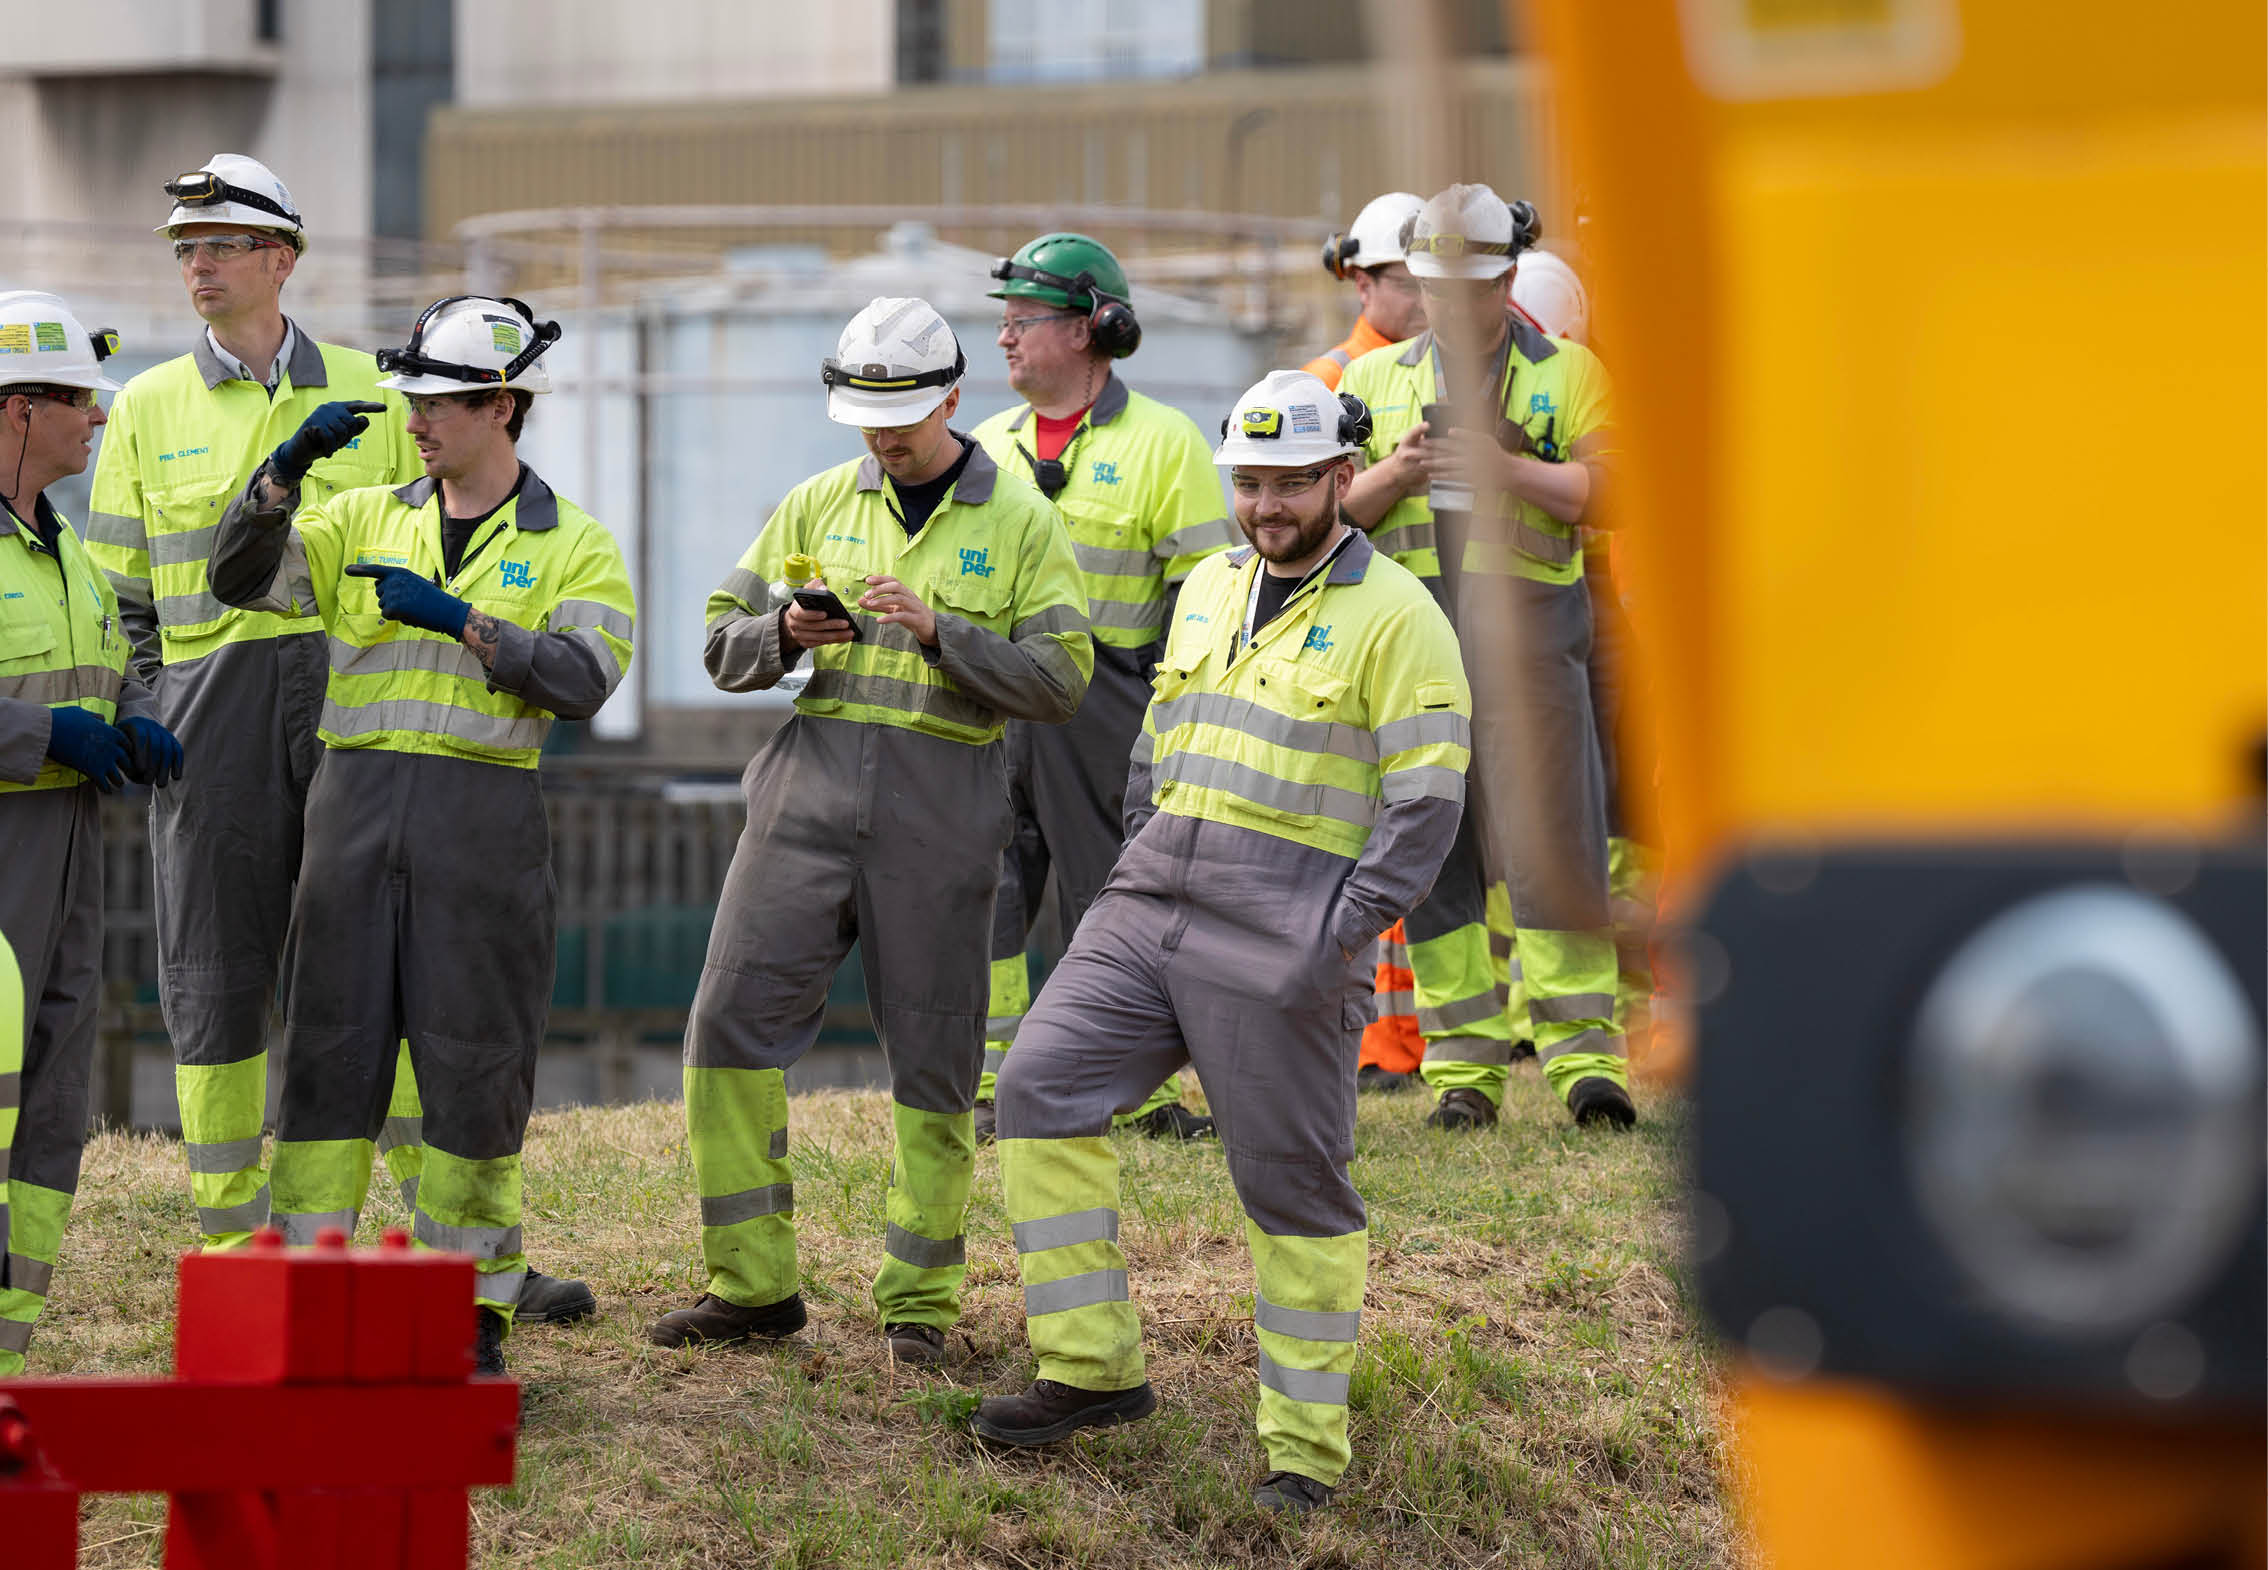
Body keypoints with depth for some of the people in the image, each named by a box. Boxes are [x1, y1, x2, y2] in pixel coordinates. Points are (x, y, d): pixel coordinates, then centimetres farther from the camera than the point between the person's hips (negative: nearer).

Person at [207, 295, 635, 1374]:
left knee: (475, 1062, 0)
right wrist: (287, 466, -12)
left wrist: (457, 618, -17)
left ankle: (473, 1304, 9)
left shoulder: (573, 547, 5)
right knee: (331, 1043, 1)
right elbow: (241, 576, 2)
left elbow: (582, 677, -10)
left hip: (484, 815, -2)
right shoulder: (366, 520, 13)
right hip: (356, 804, 3)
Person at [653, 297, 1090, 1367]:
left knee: (932, 1060, 0)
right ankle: (752, 1284, 2)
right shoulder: (818, 505, 13)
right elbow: (723, 644, 13)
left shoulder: (1020, 523, 5)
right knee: (733, 1021, -6)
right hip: (812, 784, 3)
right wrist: (782, 632, -10)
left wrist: (940, 632, -15)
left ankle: (918, 1302, 11)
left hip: (941, 812, -2)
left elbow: (1059, 680, -3)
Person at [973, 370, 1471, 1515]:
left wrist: (1347, 931, -17)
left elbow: (1424, 800, -9)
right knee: (1042, 1086, -7)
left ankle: (1306, 1443, 8)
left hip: (1279, 945, -6)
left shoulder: (1394, 618, -5)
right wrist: (1137, 859, 13)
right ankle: (1091, 1367, 0)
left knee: (1293, 1184, -2)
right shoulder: (1209, 590, 16)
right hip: (1150, 907, 6)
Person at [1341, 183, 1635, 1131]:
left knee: (1550, 836, -10)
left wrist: (1504, 467, -13)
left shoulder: (1565, 372, 9)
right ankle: (1463, 1061, 6)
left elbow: (1606, 491, -1)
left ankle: (1584, 1052, -7)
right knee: (1435, 842, 1)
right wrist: (1396, 474, -6)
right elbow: (1332, 511, 13)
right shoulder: (1375, 379, 17)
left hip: (1526, 627, -3)